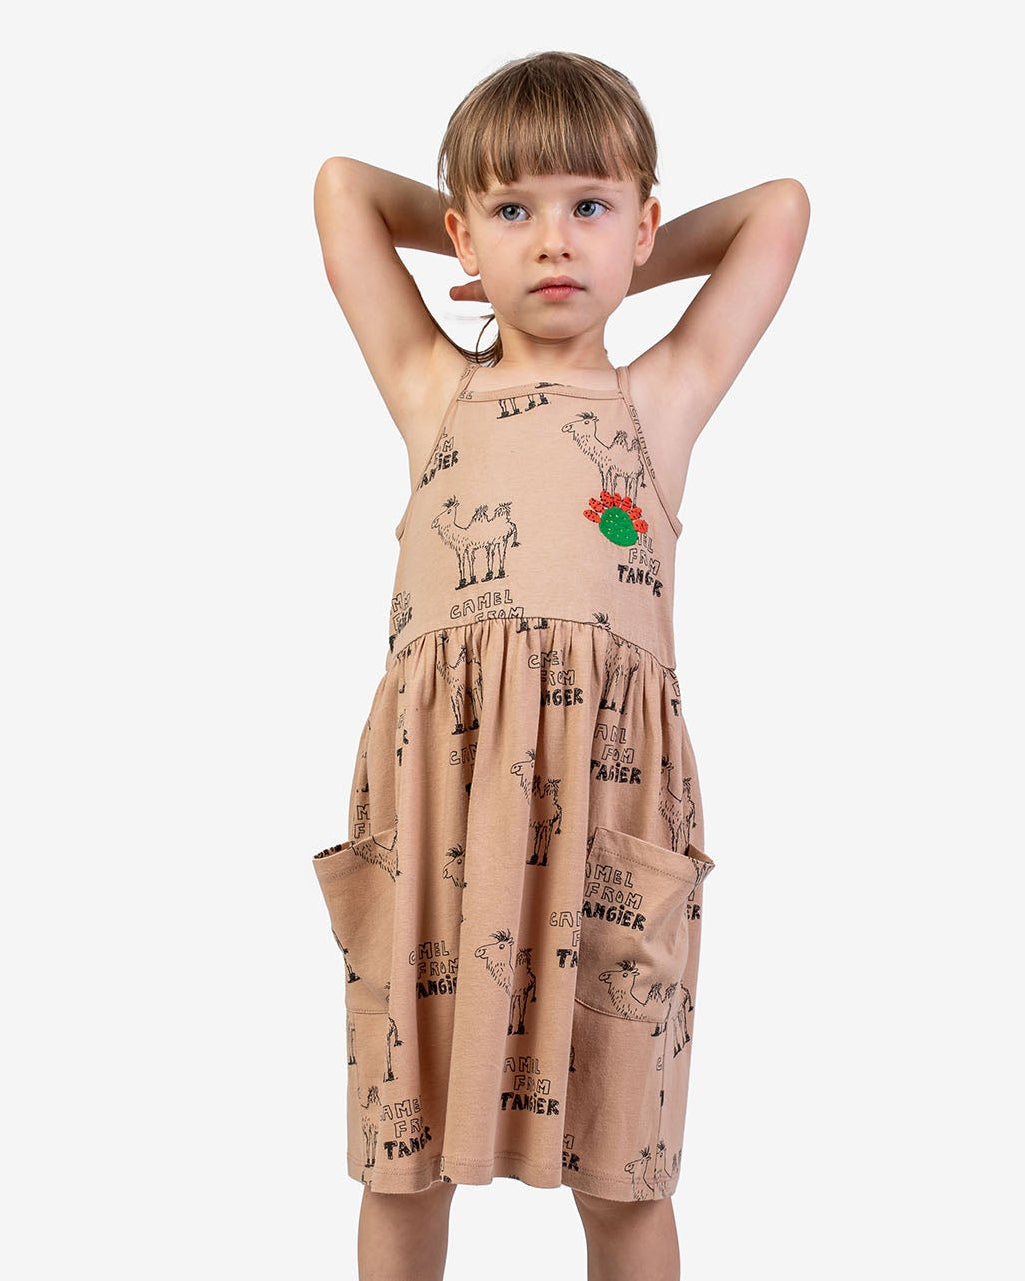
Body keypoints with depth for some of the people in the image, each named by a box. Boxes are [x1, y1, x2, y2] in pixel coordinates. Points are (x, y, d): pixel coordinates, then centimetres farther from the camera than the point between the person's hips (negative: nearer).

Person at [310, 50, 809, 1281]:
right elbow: (342, 186, 22)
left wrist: (623, 265, 26)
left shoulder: (664, 396, 15)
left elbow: (781, 205, 23)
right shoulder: (432, 389, 16)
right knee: (403, 1155, 8)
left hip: (608, 795, 0)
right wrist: (489, 237, 28)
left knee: (623, 1175, 7)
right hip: (438, 784, 1)